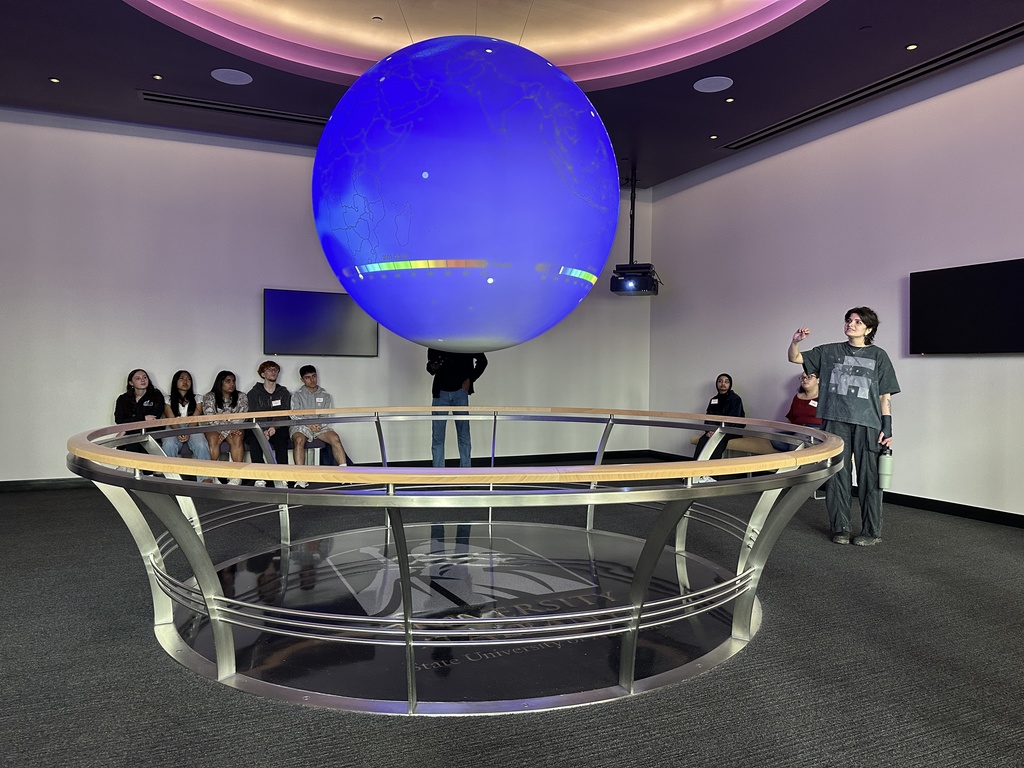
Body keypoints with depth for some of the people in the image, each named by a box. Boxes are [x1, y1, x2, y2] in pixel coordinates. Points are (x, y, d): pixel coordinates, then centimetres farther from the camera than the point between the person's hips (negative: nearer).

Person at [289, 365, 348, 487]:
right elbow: (294, 416, -2)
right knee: (299, 440, -35)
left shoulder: (325, 395, 15)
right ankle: (301, 479, -39)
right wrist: (309, 424, -18)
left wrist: (319, 424, -15)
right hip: (301, 426, -1)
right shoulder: (297, 396, 10)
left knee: (335, 438, -28)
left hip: (321, 426, 2)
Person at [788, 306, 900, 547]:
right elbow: (795, 358, 10)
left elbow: (885, 395, 6)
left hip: (867, 425, -1)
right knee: (837, 476, 5)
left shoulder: (878, 356, 7)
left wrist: (887, 427, -2)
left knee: (869, 479, 1)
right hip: (835, 422, 2)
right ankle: (840, 528, 15)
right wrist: (795, 341, -12)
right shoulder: (829, 352, 11)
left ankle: (872, 531, 13)